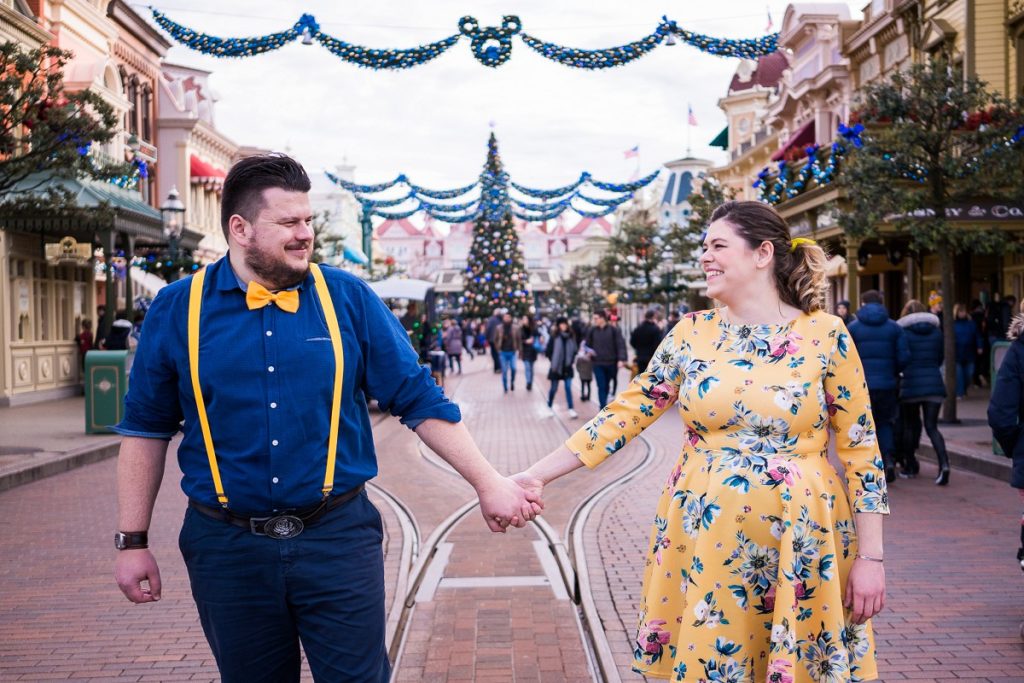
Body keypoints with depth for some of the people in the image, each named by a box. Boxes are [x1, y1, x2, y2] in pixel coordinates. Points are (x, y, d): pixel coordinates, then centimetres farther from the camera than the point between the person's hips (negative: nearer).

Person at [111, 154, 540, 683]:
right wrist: (133, 542, 4)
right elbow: (146, 430, 6)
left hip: (338, 539, 0)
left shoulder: (348, 299, -1)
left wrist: (488, 483, -1)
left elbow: (419, 400, 2)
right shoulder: (177, 310, 0)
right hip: (228, 547, 1)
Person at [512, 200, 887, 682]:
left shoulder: (825, 334, -4)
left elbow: (861, 448, -2)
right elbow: (624, 415, 3)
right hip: (702, 540, 2)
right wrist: (535, 476, -3)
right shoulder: (691, 334, 4)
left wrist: (870, 557, -6)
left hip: (797, 543, -2)